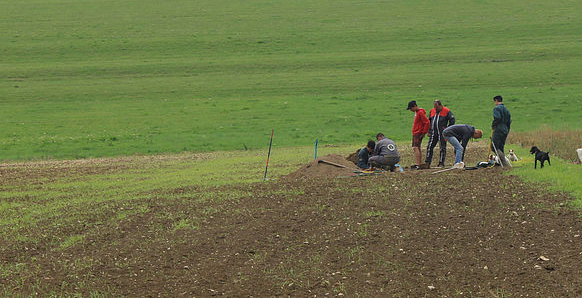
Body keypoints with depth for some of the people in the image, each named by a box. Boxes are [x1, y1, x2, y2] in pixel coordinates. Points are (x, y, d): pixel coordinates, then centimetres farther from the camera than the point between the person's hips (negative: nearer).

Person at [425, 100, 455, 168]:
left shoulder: (446, 111, -3)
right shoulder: (432, 111, 12)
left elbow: (452, 120, -3)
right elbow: (429, 121, 21)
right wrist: (429, 131, 14)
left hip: (442, 133, -5)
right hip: (433, 133, 5)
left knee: (442, 148, -1)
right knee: (430, 147, -1)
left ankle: (441, 163, 2)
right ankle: (427, 162, 1)